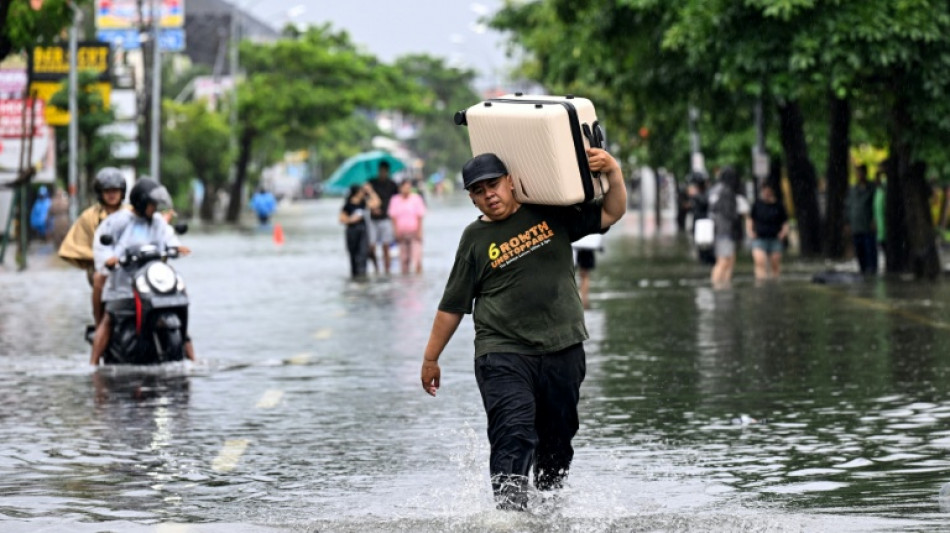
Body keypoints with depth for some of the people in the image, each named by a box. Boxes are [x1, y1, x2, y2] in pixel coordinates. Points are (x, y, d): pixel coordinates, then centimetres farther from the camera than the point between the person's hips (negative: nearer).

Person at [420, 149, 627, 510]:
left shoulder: (550, 214, 8)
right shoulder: (475, 239, 3)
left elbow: (611, 213, 11)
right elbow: (452, 306, 7)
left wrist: (613, 171, -7)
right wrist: (430, 358, 9)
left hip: (563, 350, 3)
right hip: (503, 355, -3)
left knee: (557, 444, 12)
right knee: (514, 439, -19)